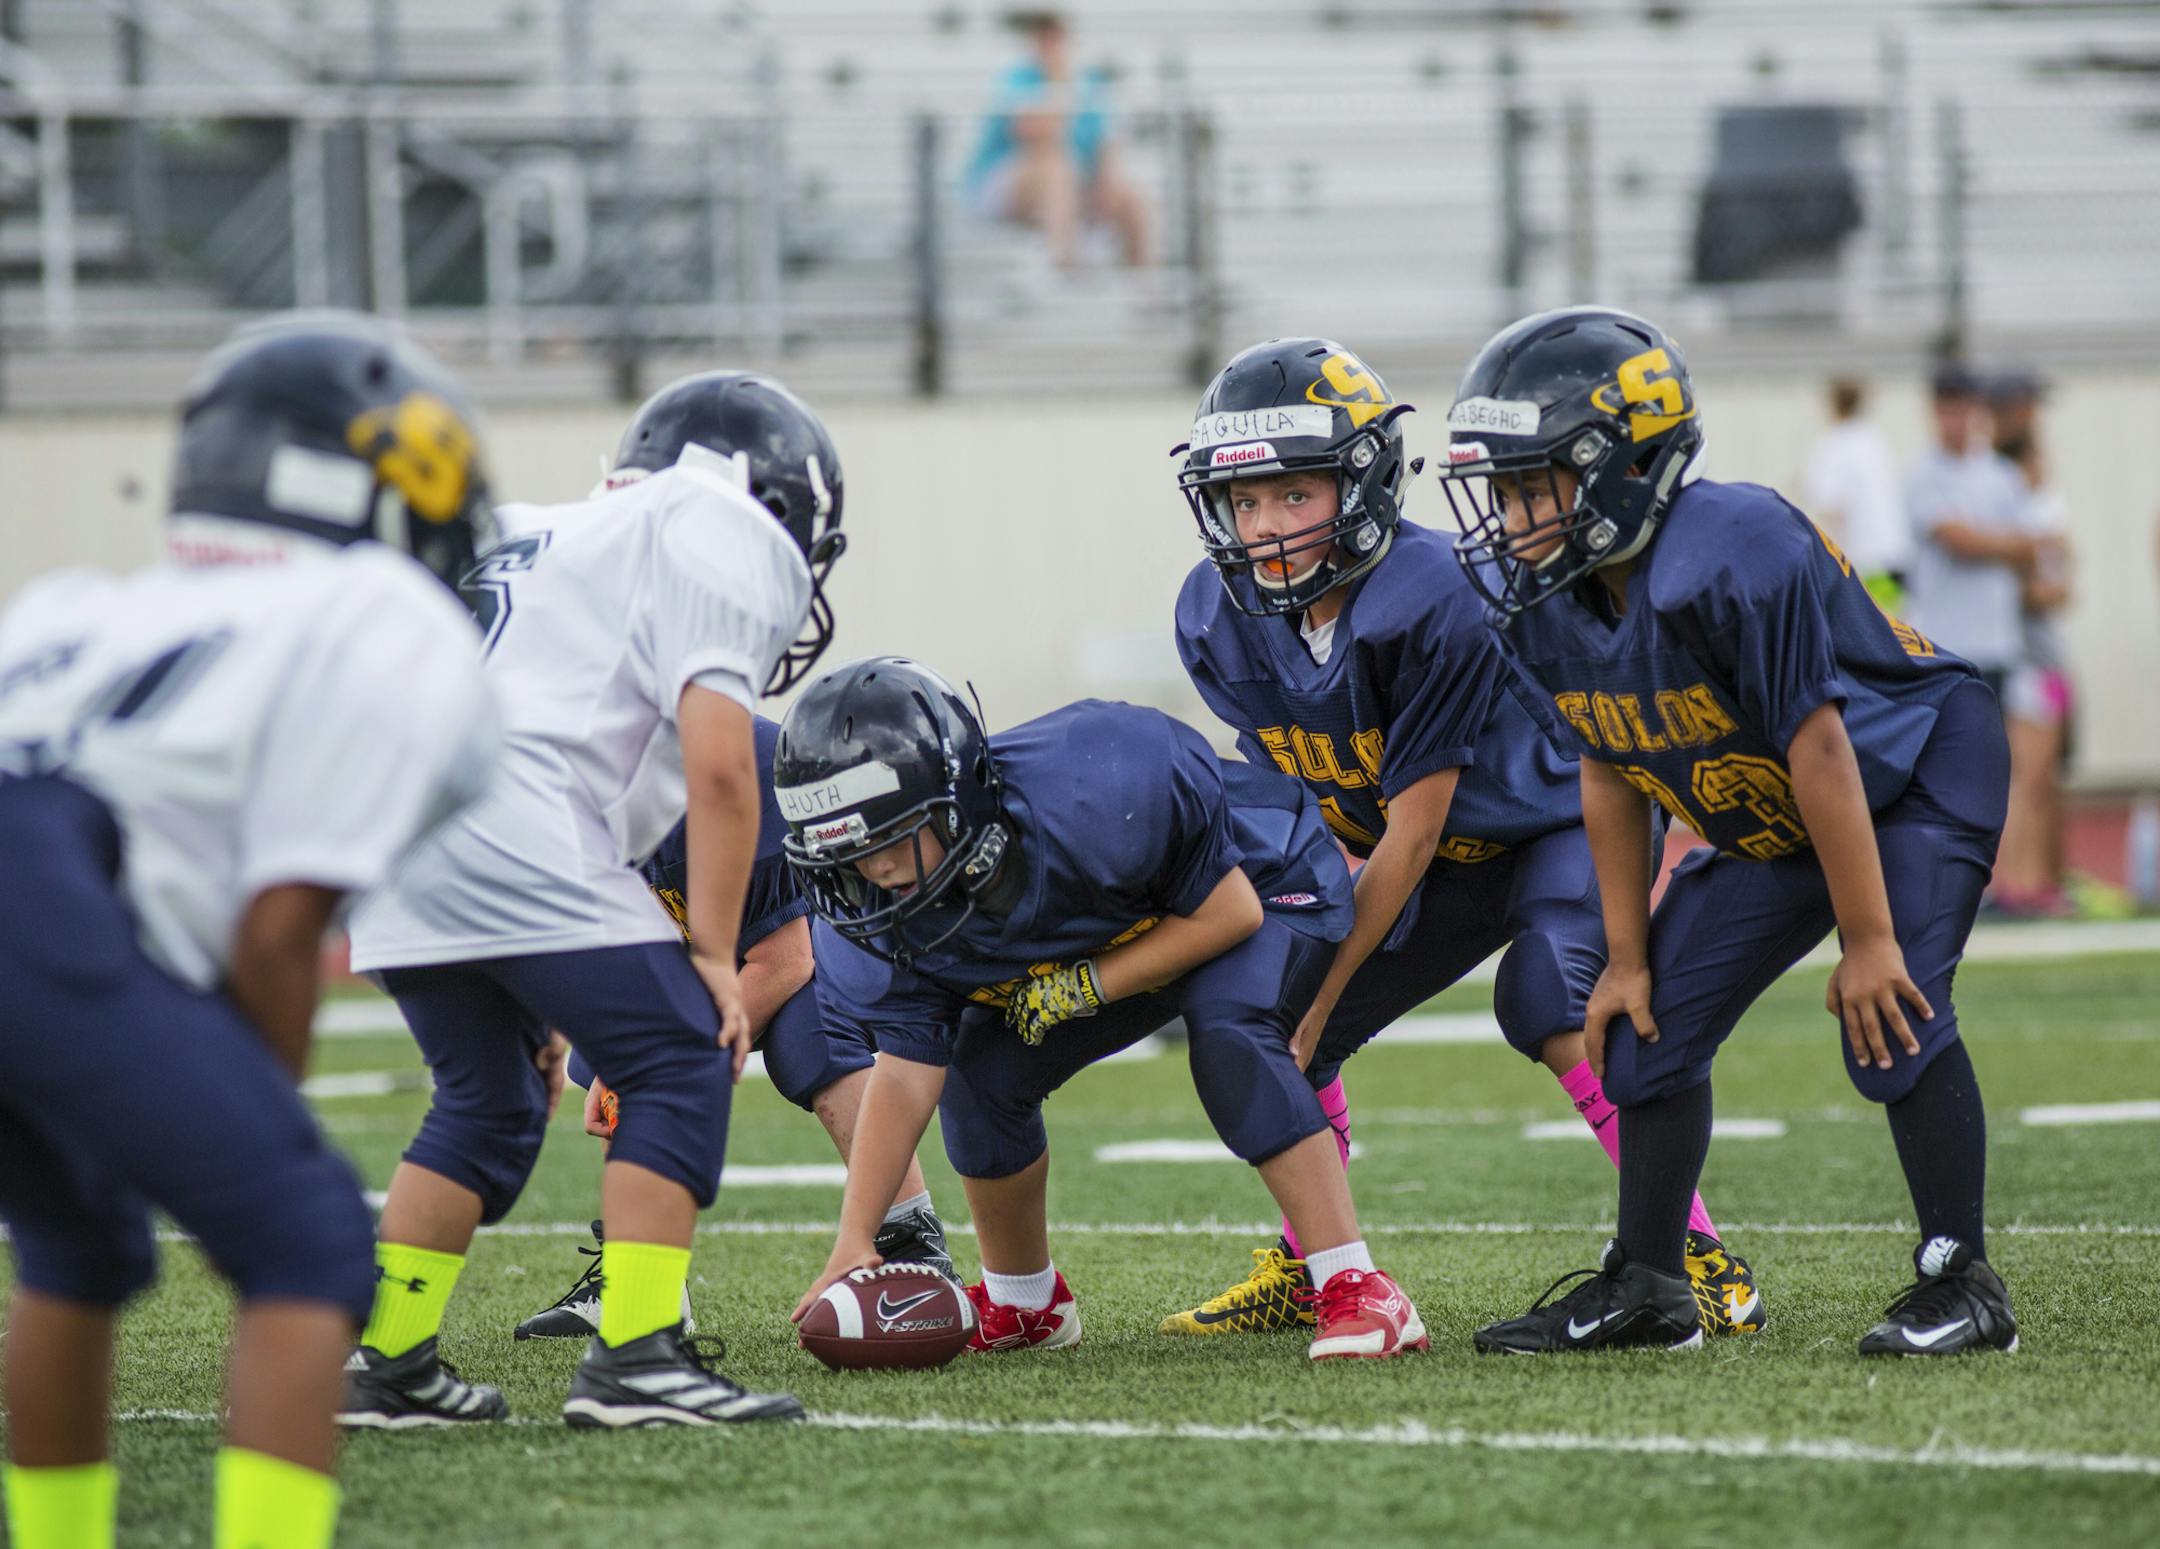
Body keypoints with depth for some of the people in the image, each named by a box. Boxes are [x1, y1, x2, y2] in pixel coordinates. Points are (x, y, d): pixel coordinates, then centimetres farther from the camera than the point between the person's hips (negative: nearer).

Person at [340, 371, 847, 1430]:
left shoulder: (559, 537, 32)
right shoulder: (723, 544, 6)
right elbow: (719, 765, -6)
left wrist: (538, 1001, 31)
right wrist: (713, 955, 0)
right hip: (499, 826, -8)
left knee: (491, 1102, 21)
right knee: (682, 1061, 0)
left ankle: (387, 1366, 19)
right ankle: (636, 1358, -7)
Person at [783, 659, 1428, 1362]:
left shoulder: (1092, 799, -42)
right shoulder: (886, 907, -24)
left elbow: (1229, 913, -29)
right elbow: (907, 1071, -19)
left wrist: (1086, 987, -30)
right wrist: (853, 1243, -26)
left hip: (1260, 885, -6)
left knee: (1228, 1028, -33)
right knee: (984, 1072, -8)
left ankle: (1357, 1291, -30)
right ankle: (1023, 1301, 18)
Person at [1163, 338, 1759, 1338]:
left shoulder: (1432, 602, -35)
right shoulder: (1221, 621, -14)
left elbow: (1411, 835, -27)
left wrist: (1322, 993, -22)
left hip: (1560, 822, -7)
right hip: (1446, 868, 7)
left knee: (1545, 996, -32)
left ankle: (1699, 1256, -25)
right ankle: (1304, 1268, 17)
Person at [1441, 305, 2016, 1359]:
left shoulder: (1733, 557, -36)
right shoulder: (1537, 601, -12)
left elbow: (1820, 750, -31)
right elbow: (1611, 775, 1)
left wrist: (1866, 939, -25)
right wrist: (1625, 957, 2)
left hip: (1914, 777, -8)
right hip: (1765, 826, 8)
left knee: (1890, 1017, -24)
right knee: (1653, 1020, 3)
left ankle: (1961, 1286, -14)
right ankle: (1644, 1284, 14)